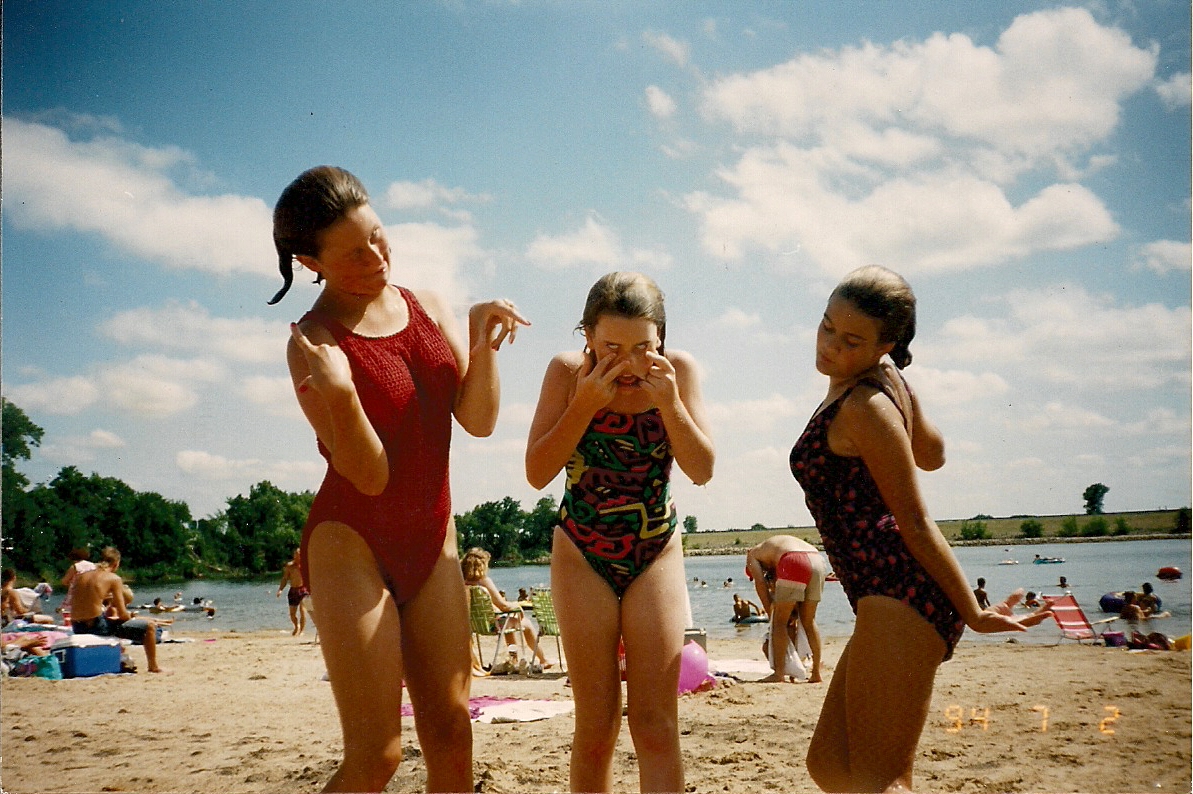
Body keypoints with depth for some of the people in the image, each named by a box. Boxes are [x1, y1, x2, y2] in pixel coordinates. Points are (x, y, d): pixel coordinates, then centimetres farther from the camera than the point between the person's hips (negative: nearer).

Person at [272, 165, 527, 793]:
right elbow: (370, 475, -16)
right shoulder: (315, 340, -11)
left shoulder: (429, 307, 4)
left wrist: (483, 345, -16)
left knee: (451, 735, 6)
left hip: (431, 542, 6)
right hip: (351, 544, -5)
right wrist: (339, 393, -33)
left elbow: (479, 421, 0)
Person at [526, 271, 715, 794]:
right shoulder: (567, 371, -11)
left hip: (657, 554, 1)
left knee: (656, 726, -5)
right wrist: (584, 404, -25)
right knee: (595, 727, 3)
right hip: (583, 555, -1)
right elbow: (537, 473, -15)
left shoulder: (677, 369, -8)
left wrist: (669, 401, -23)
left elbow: (701, 470, -10)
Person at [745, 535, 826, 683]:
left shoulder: (752, 554, 24)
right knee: (809, 621, 17)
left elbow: (760, 582, 9)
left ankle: (779, 672, 4)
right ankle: (816, 673, 17)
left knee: (779, 621, 6)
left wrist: (770, 612, 16)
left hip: (794, 565, -6)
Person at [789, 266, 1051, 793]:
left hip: (898, 597, -10)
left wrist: (973, 613, -9)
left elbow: (915, 523, -12)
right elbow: (932, 454, 30)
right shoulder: (887, 379, 14)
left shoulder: (864, 406, -12)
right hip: (893, 601, 10)